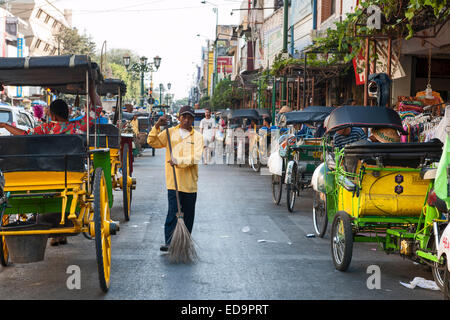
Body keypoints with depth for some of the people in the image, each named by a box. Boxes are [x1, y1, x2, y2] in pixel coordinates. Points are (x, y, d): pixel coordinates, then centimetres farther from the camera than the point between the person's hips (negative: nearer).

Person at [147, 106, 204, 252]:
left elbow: (196, 157, -10)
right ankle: (169, 241, -9)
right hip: (174, 181, -1)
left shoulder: (197, 136, 3)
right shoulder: (170, 133, 7)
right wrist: (157, 127, -10)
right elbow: (152, 142, 5)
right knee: (173, 211, -9)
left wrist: (179, 161, -23)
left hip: (190, 181, 1)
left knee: (188, 213, 9)